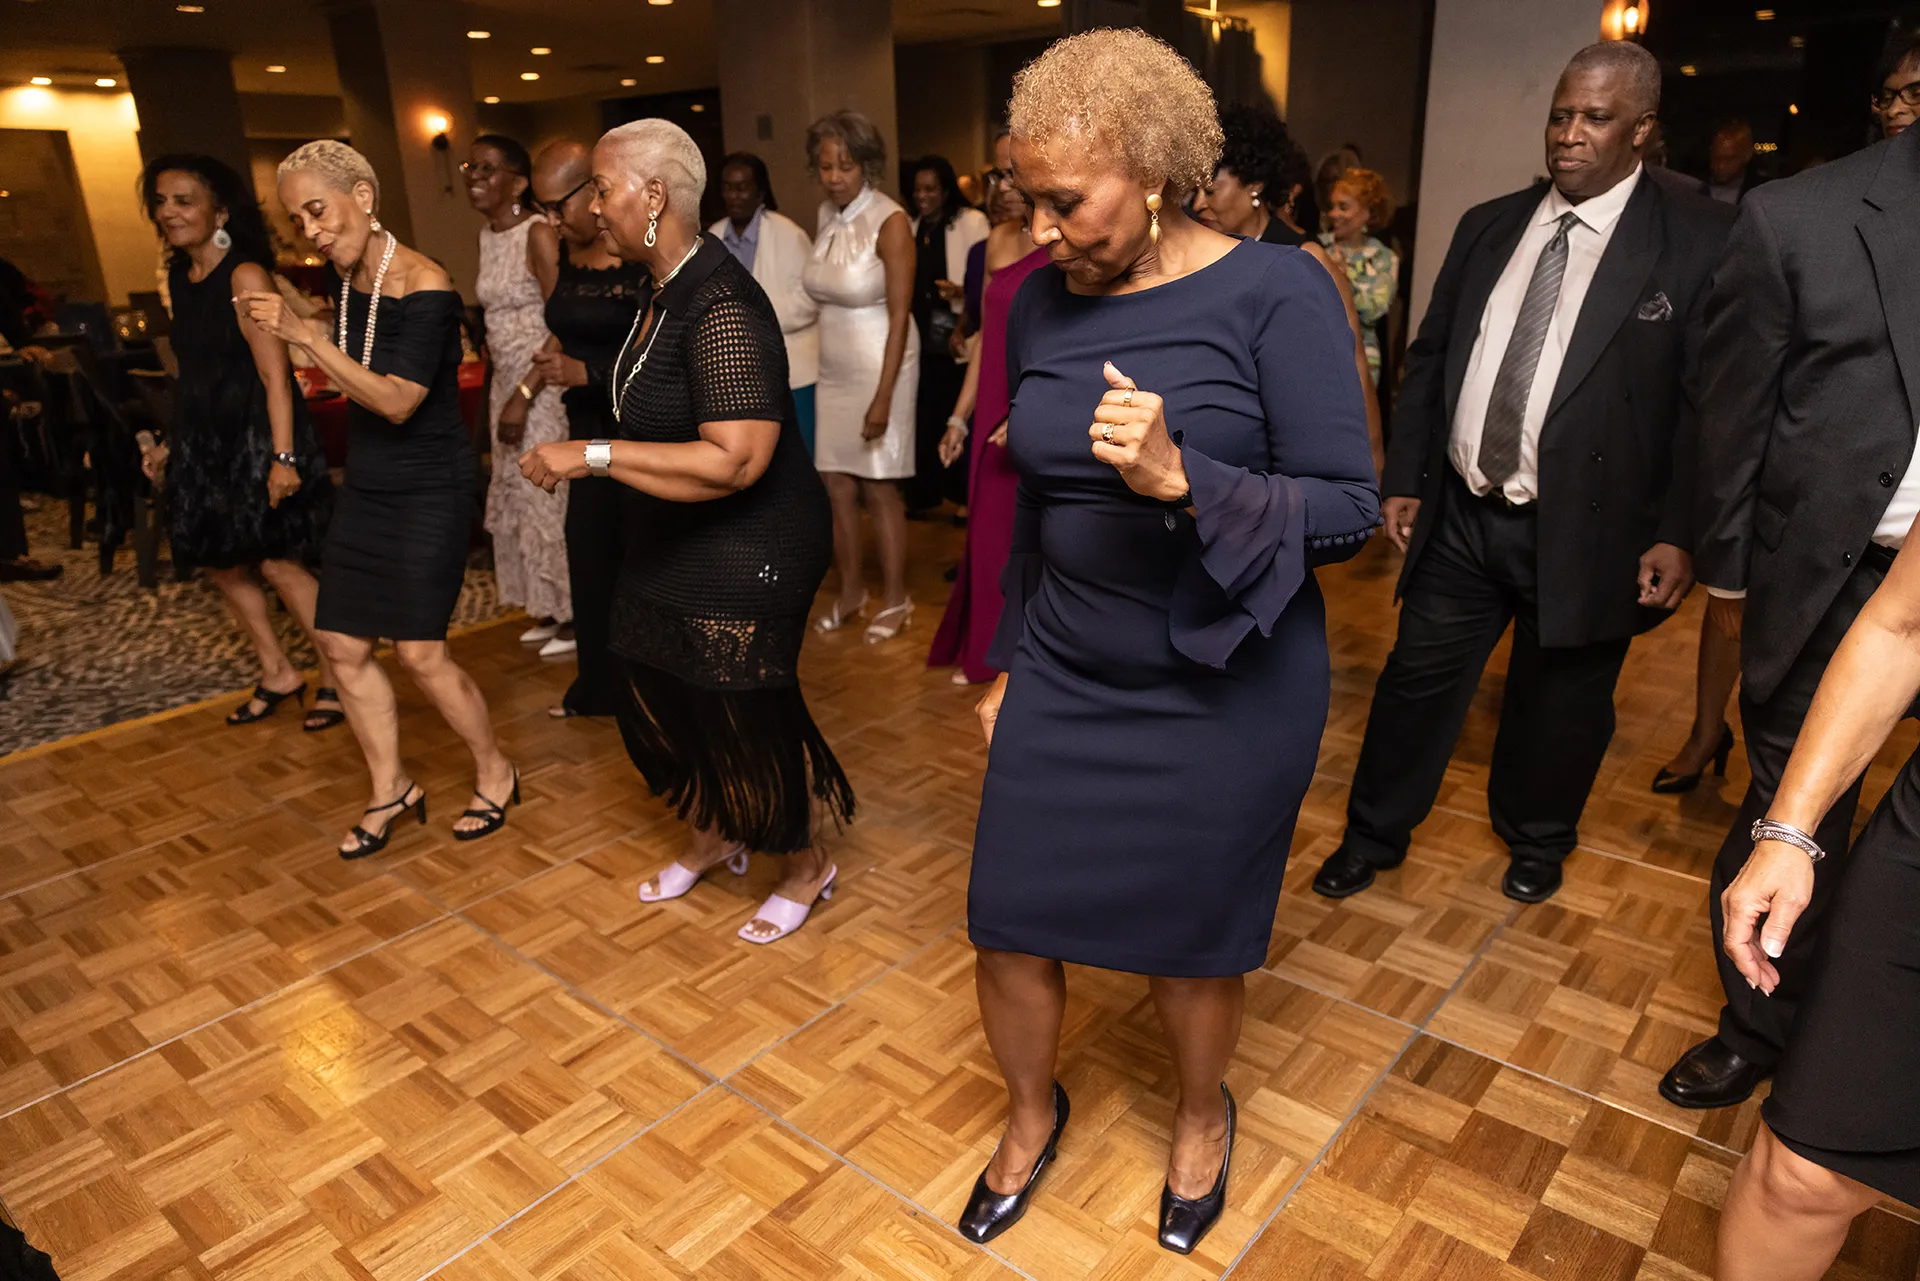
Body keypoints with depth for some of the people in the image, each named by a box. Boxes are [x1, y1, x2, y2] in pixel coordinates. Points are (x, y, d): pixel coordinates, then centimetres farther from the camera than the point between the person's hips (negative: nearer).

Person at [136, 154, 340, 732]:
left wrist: (283, 457, -25)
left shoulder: (245, 277, -14)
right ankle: (277, 672, 26)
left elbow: (275, 376, -19)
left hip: (256, 439, -8)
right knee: (220, 563, 11)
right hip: (205, 443, 8)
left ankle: (337, 678, 8)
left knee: (279, 563, -6)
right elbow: (199, 375, 15)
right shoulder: (179, 278, 9)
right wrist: (172, 443, 17)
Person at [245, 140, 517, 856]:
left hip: (428, 489, -8)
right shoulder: (347, 278, 5)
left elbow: (397, 401, -25)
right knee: (341, 644, 8)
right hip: (366, 488, 8)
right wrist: (283, 328, 10)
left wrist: (308, 336, -28)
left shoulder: (424, 288, -18)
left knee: (420, 653, -6)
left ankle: (495, 774, 16)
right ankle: (391, 791, 24)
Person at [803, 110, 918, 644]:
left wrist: (883, 396, -21)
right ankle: (850, 591, 24)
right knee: (837, 485, 9)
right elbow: (824, 296, 9)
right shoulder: (826, 215, 5)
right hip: (833, 369, 6)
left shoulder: (889, 222, -14)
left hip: (879, 367, -6)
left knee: (879, 488, 1)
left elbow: (899, 316, -17)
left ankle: (896, 600, 16)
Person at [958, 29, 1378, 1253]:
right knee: (1008, 925, 8)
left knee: (1190, 943, 12)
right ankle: (1033, 1114, 40)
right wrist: (1010, 662, 16)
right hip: (1064, 681, 4)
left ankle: (1204, 1115, 46)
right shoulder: (1040, 302, 2)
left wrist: (1180, 477, -30)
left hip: (1224, 694, -4)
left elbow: (1349, 507, -14)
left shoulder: (1275, 292, -12)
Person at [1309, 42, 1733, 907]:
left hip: (1586, 532, -3)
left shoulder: (1699, 243, -6)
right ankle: (1373, 836, 31)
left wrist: (1678, 532, -12)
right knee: (1416, 682, 11)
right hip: (1462, 514, 3)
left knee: (1559, 703, 14)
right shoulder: (1488, 227, 7)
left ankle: (1536, 842, 40)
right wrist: (1405, 477, 5)